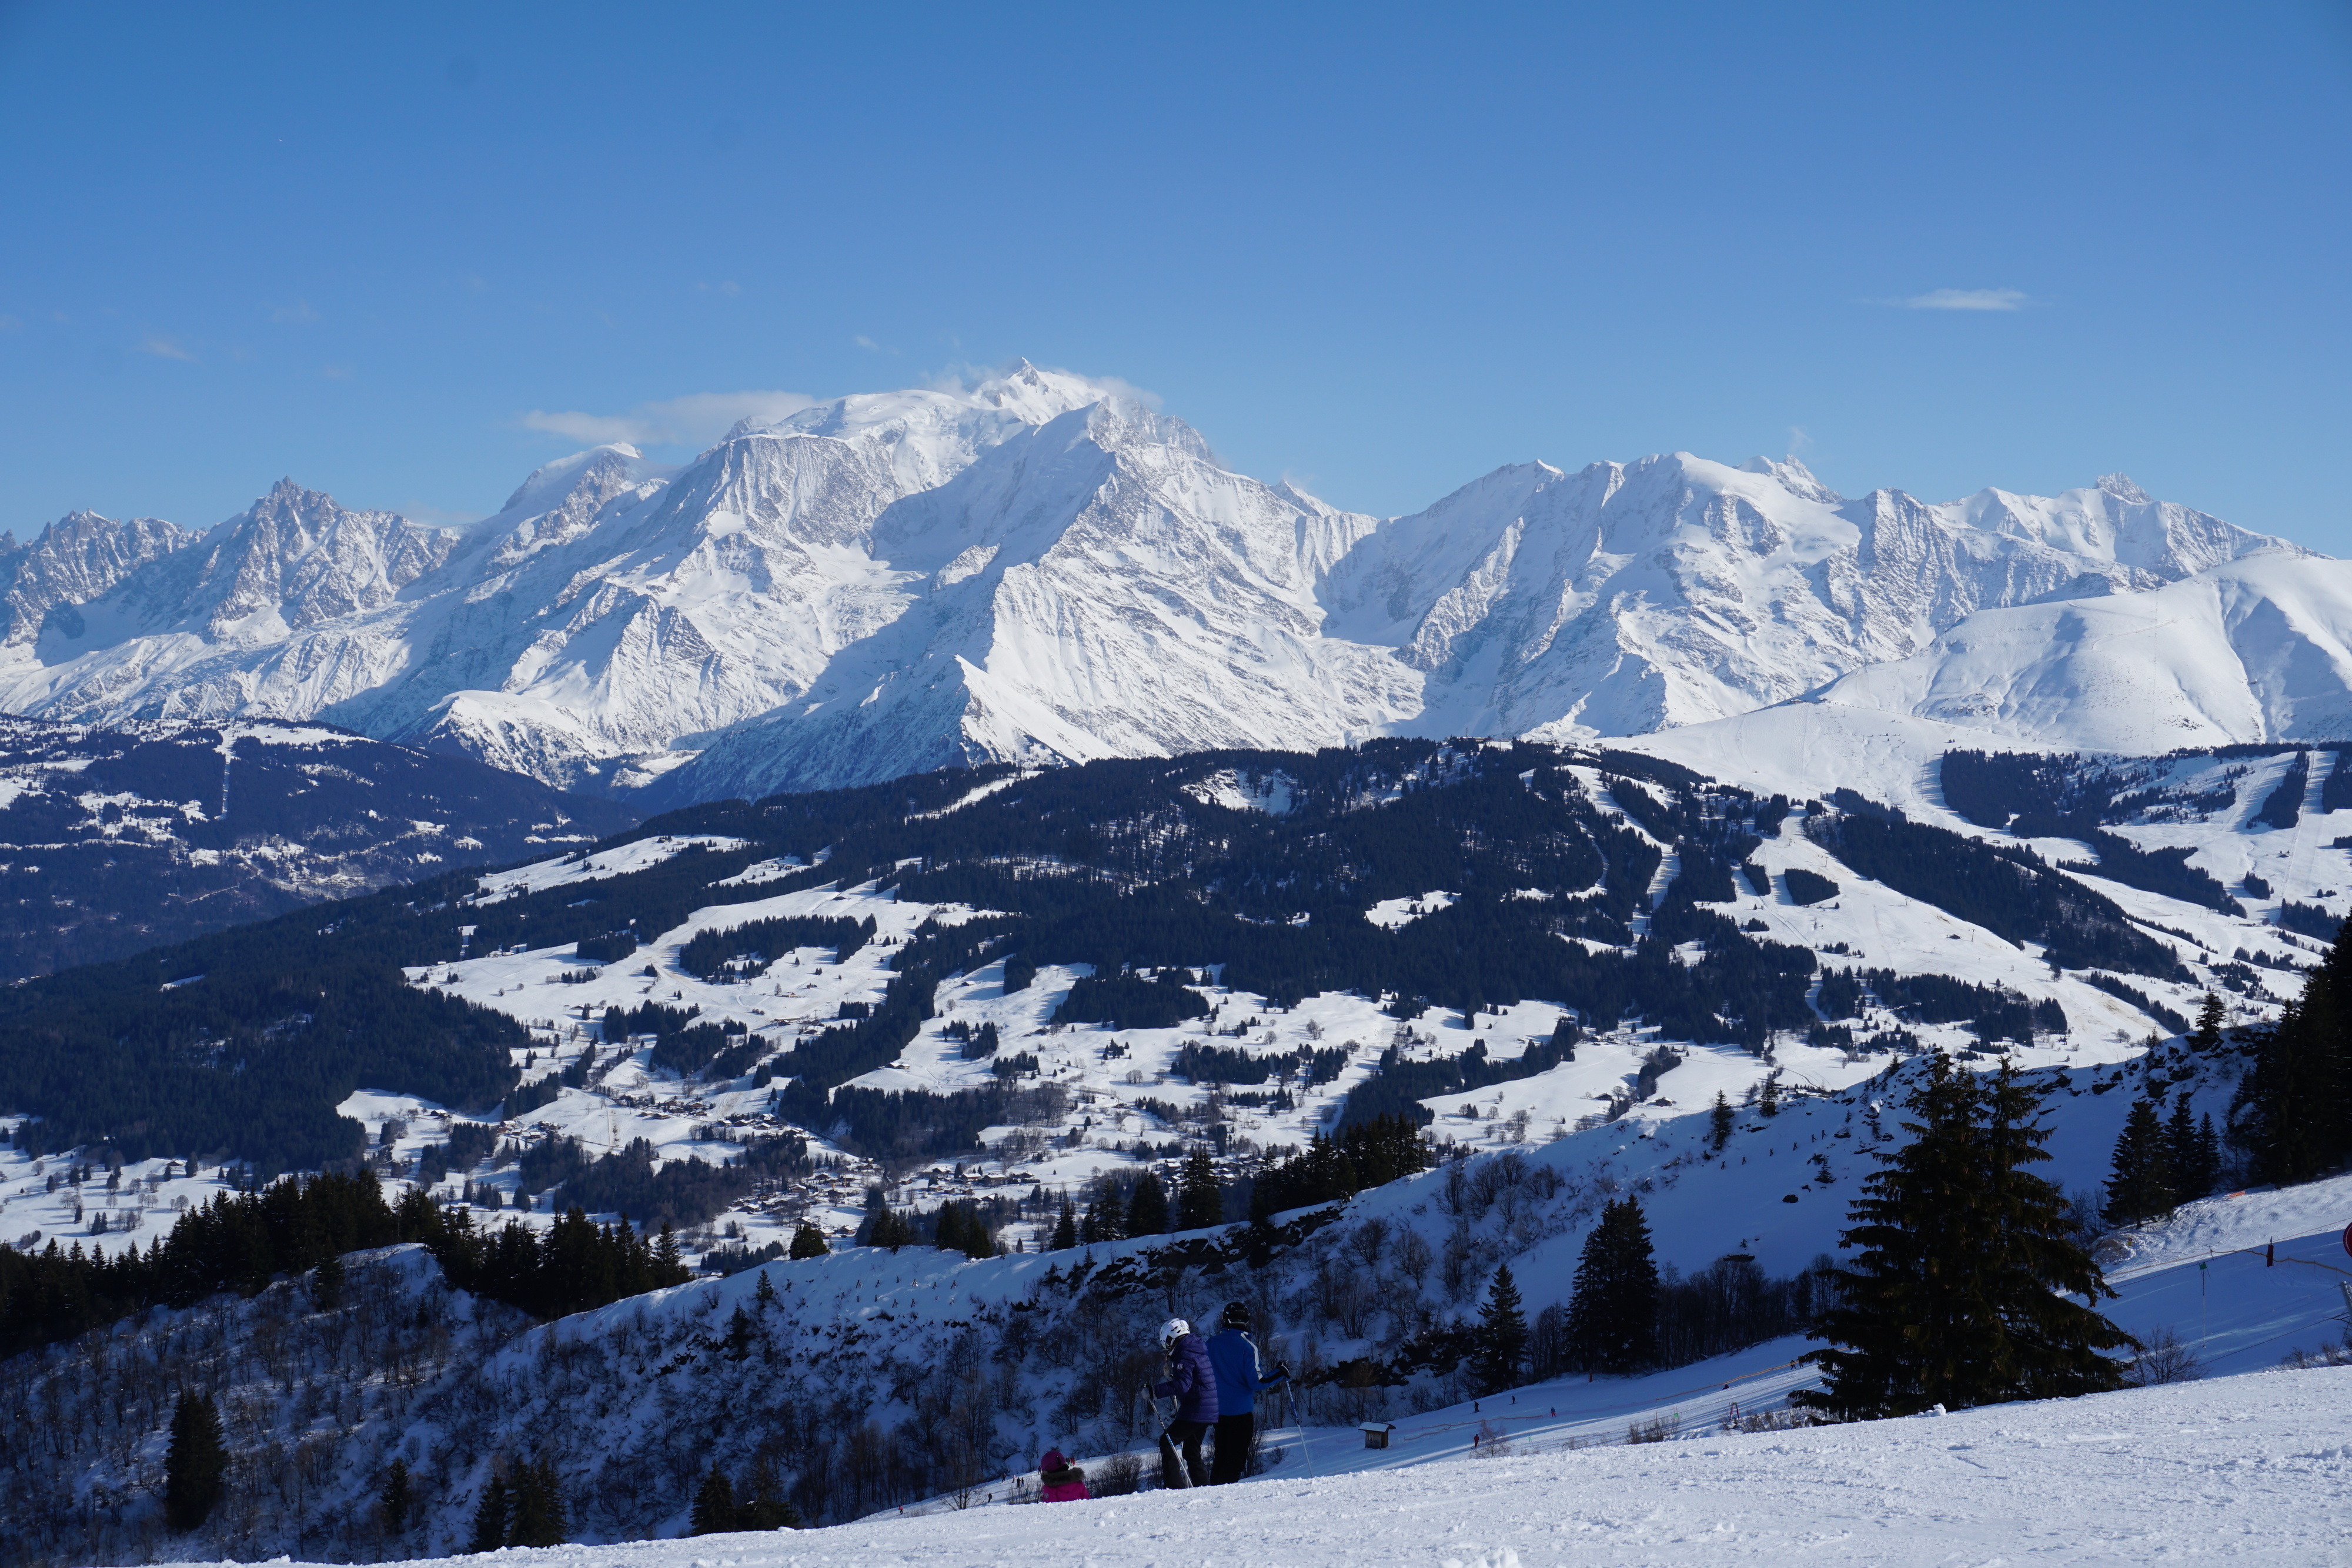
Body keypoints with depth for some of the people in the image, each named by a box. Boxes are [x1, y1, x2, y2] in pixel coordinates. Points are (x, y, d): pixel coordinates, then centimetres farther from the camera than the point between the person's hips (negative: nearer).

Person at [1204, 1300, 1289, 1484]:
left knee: (1221, 1457, 17)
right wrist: (1280, 1374, -2)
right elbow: (1257, 1383, -15)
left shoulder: (1211, 1343, 0)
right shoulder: (1247, 1346, -13)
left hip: (1218, 1411, 4)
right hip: (1242, 1411, -4)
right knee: (1236, 1459, 0)